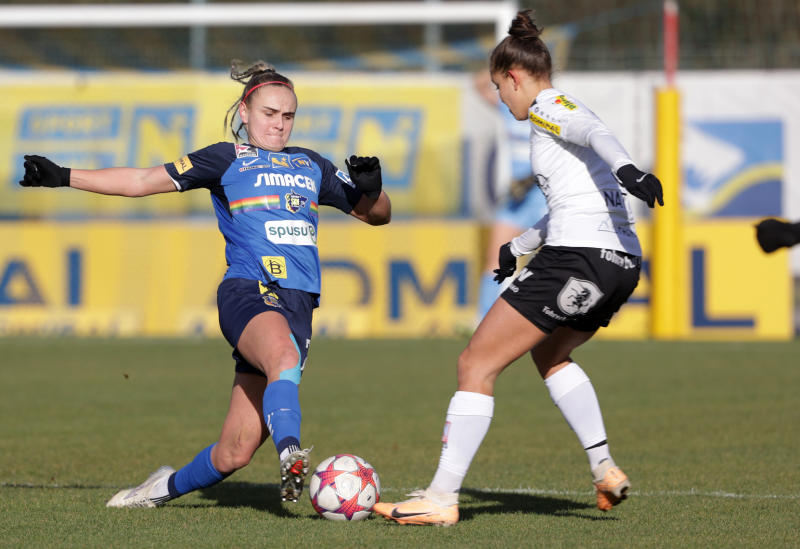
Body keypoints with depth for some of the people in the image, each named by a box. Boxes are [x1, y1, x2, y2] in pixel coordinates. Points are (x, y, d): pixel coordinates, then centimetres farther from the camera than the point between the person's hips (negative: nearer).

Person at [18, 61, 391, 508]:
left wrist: (371, 188, 2)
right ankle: (291, 454, -54)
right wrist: (63, 177, 10)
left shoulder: (313, 167, 22)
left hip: (298, 304, 3)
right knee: (284, 357, -41)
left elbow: (378, 215, 26)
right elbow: (143, 181, 14)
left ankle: (170, 486, 23)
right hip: (247, 290, -3)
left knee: (236, 450, -4)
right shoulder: (228, 160, 12)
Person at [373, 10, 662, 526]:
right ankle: (605, 468, 21)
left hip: (578, 258, -10)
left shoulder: (547, 109, -2)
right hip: (622, 265, 10)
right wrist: (520, 245, 50)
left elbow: (597, 133, -24)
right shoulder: (566, 111, 26)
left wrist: (628, 170, -44)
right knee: (550, 353, 34)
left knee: (476, 365, -4)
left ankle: (441, 498, -8)